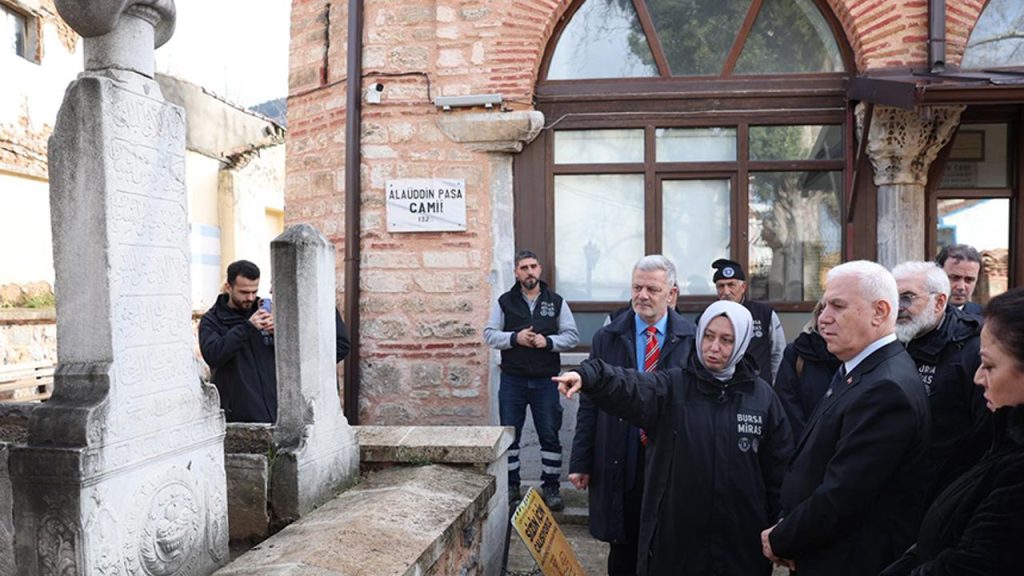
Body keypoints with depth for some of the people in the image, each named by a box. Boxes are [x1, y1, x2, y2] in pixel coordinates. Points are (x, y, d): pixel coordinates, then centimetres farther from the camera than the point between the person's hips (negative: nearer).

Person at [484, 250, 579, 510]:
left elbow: (572, 335, 3)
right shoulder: (505, 301, 4)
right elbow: (489, 334, 0)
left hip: (545, 381, 0)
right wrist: (515, 337, -16)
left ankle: (551, 486, 17)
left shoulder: (556, 302, 5)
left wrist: (548, 341, -14)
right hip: (512, 381, 0)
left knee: (550, 435, 5)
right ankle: (511, 486, 21)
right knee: (509, 435, 7)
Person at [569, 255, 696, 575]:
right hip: (619, 465, 1)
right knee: (622, 549, 11)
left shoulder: (692, 339, -1)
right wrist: (580, 462, 1)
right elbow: (589, 405, 3)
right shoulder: (607, 338, 3)